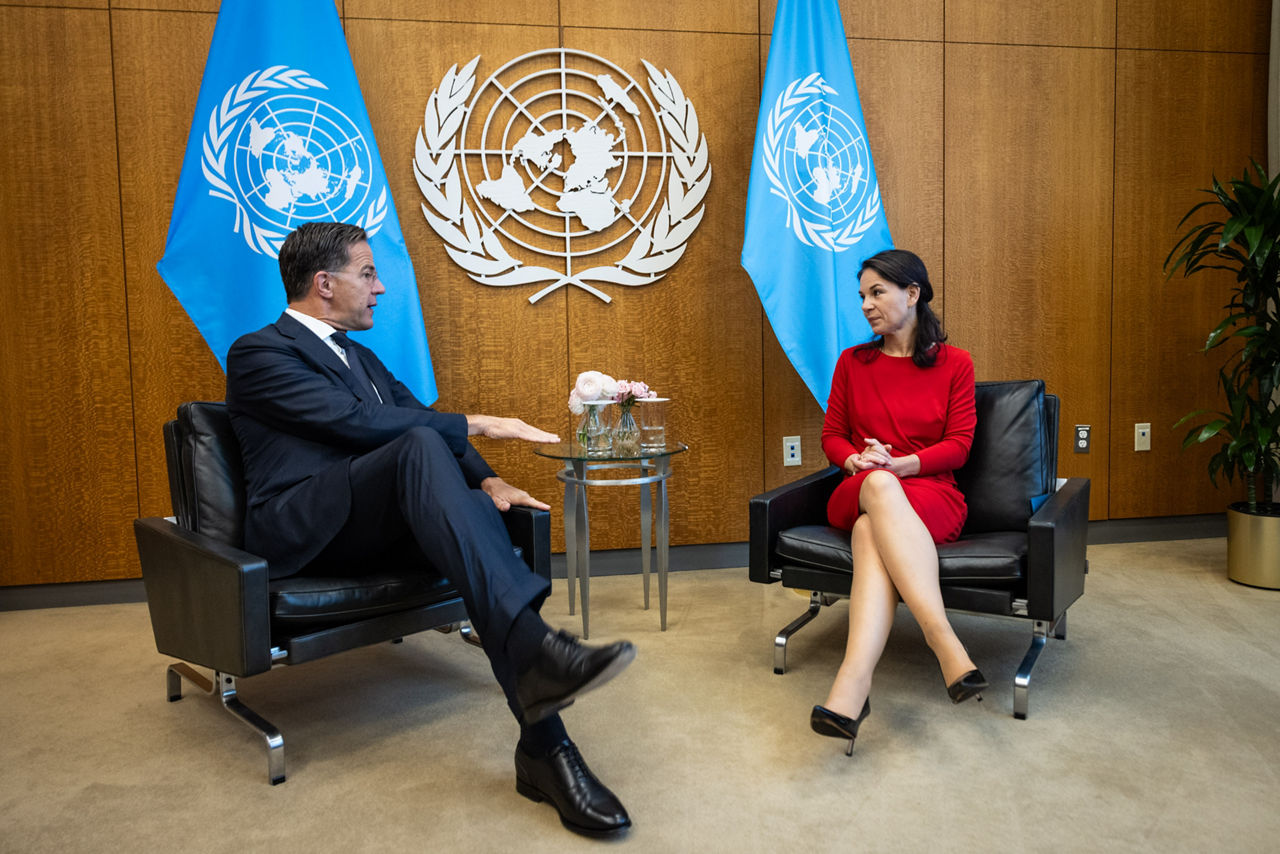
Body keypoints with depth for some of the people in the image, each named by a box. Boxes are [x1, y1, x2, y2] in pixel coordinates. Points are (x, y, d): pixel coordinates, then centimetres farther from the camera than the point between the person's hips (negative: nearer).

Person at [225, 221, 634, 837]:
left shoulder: (361, 358, 26)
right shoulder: (258, 354, -1)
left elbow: (417, 414, 18)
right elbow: (358, 422, -16)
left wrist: (485, 480, -2)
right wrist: (478, 426, -13)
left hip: (373, 527, 7)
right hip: (300, 531, -6)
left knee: (477, 513, -26)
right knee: (421, 446, -33)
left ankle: (544, 745, -32)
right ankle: (533, 648, -48)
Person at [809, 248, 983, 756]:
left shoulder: (955, 364, 9)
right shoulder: (852, 362, 15)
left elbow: (959, 445, 1)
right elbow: (832, 435, 13)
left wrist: (900, 463, -16)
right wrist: (858, 460, -10)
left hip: (931, 493, -1)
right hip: (859, 493, 1)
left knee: (872, 531, -39)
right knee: (878, 484, -40)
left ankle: (853, 682, -55)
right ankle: (944, 641, -52)